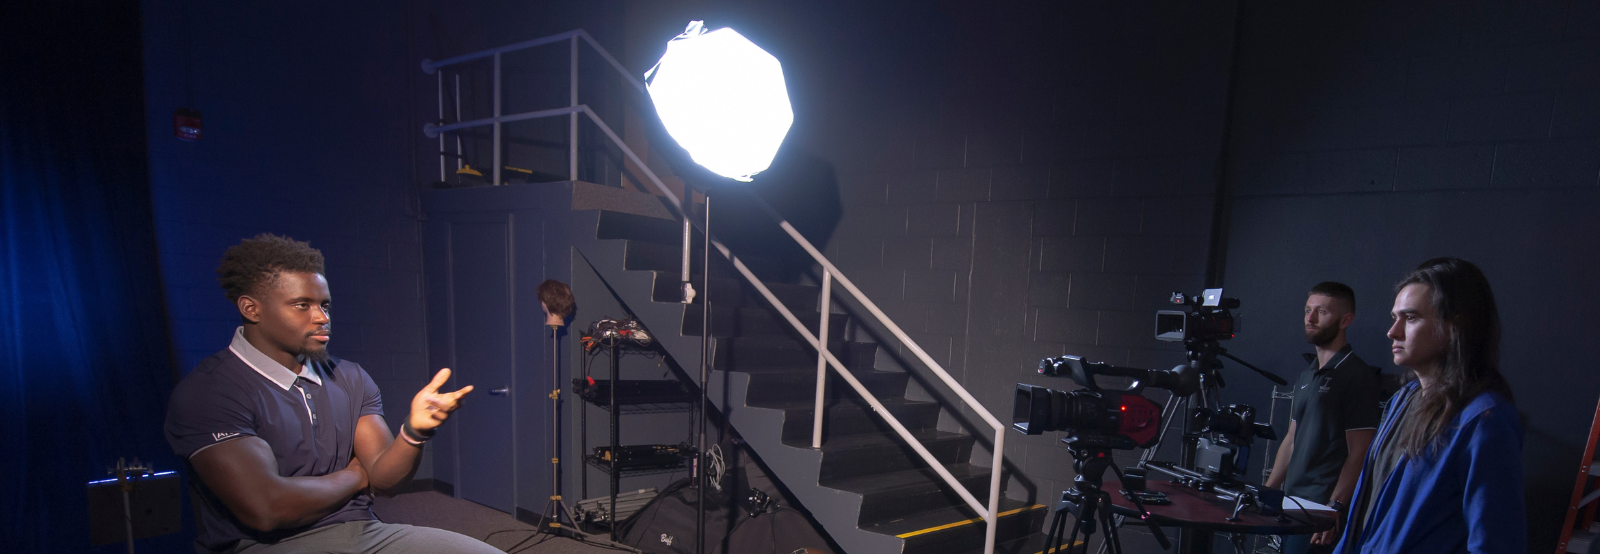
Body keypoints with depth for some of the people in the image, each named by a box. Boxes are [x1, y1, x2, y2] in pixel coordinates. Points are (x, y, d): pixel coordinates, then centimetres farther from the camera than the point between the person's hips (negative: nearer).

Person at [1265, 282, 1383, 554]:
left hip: (1324, 510, -7)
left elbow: (1358, 454, -14)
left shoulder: (1358, 376, -9)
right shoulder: (1307, 374, 14)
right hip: (1293, 502, 7)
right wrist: (1266, 492, 15)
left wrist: (1334, 510, -19)